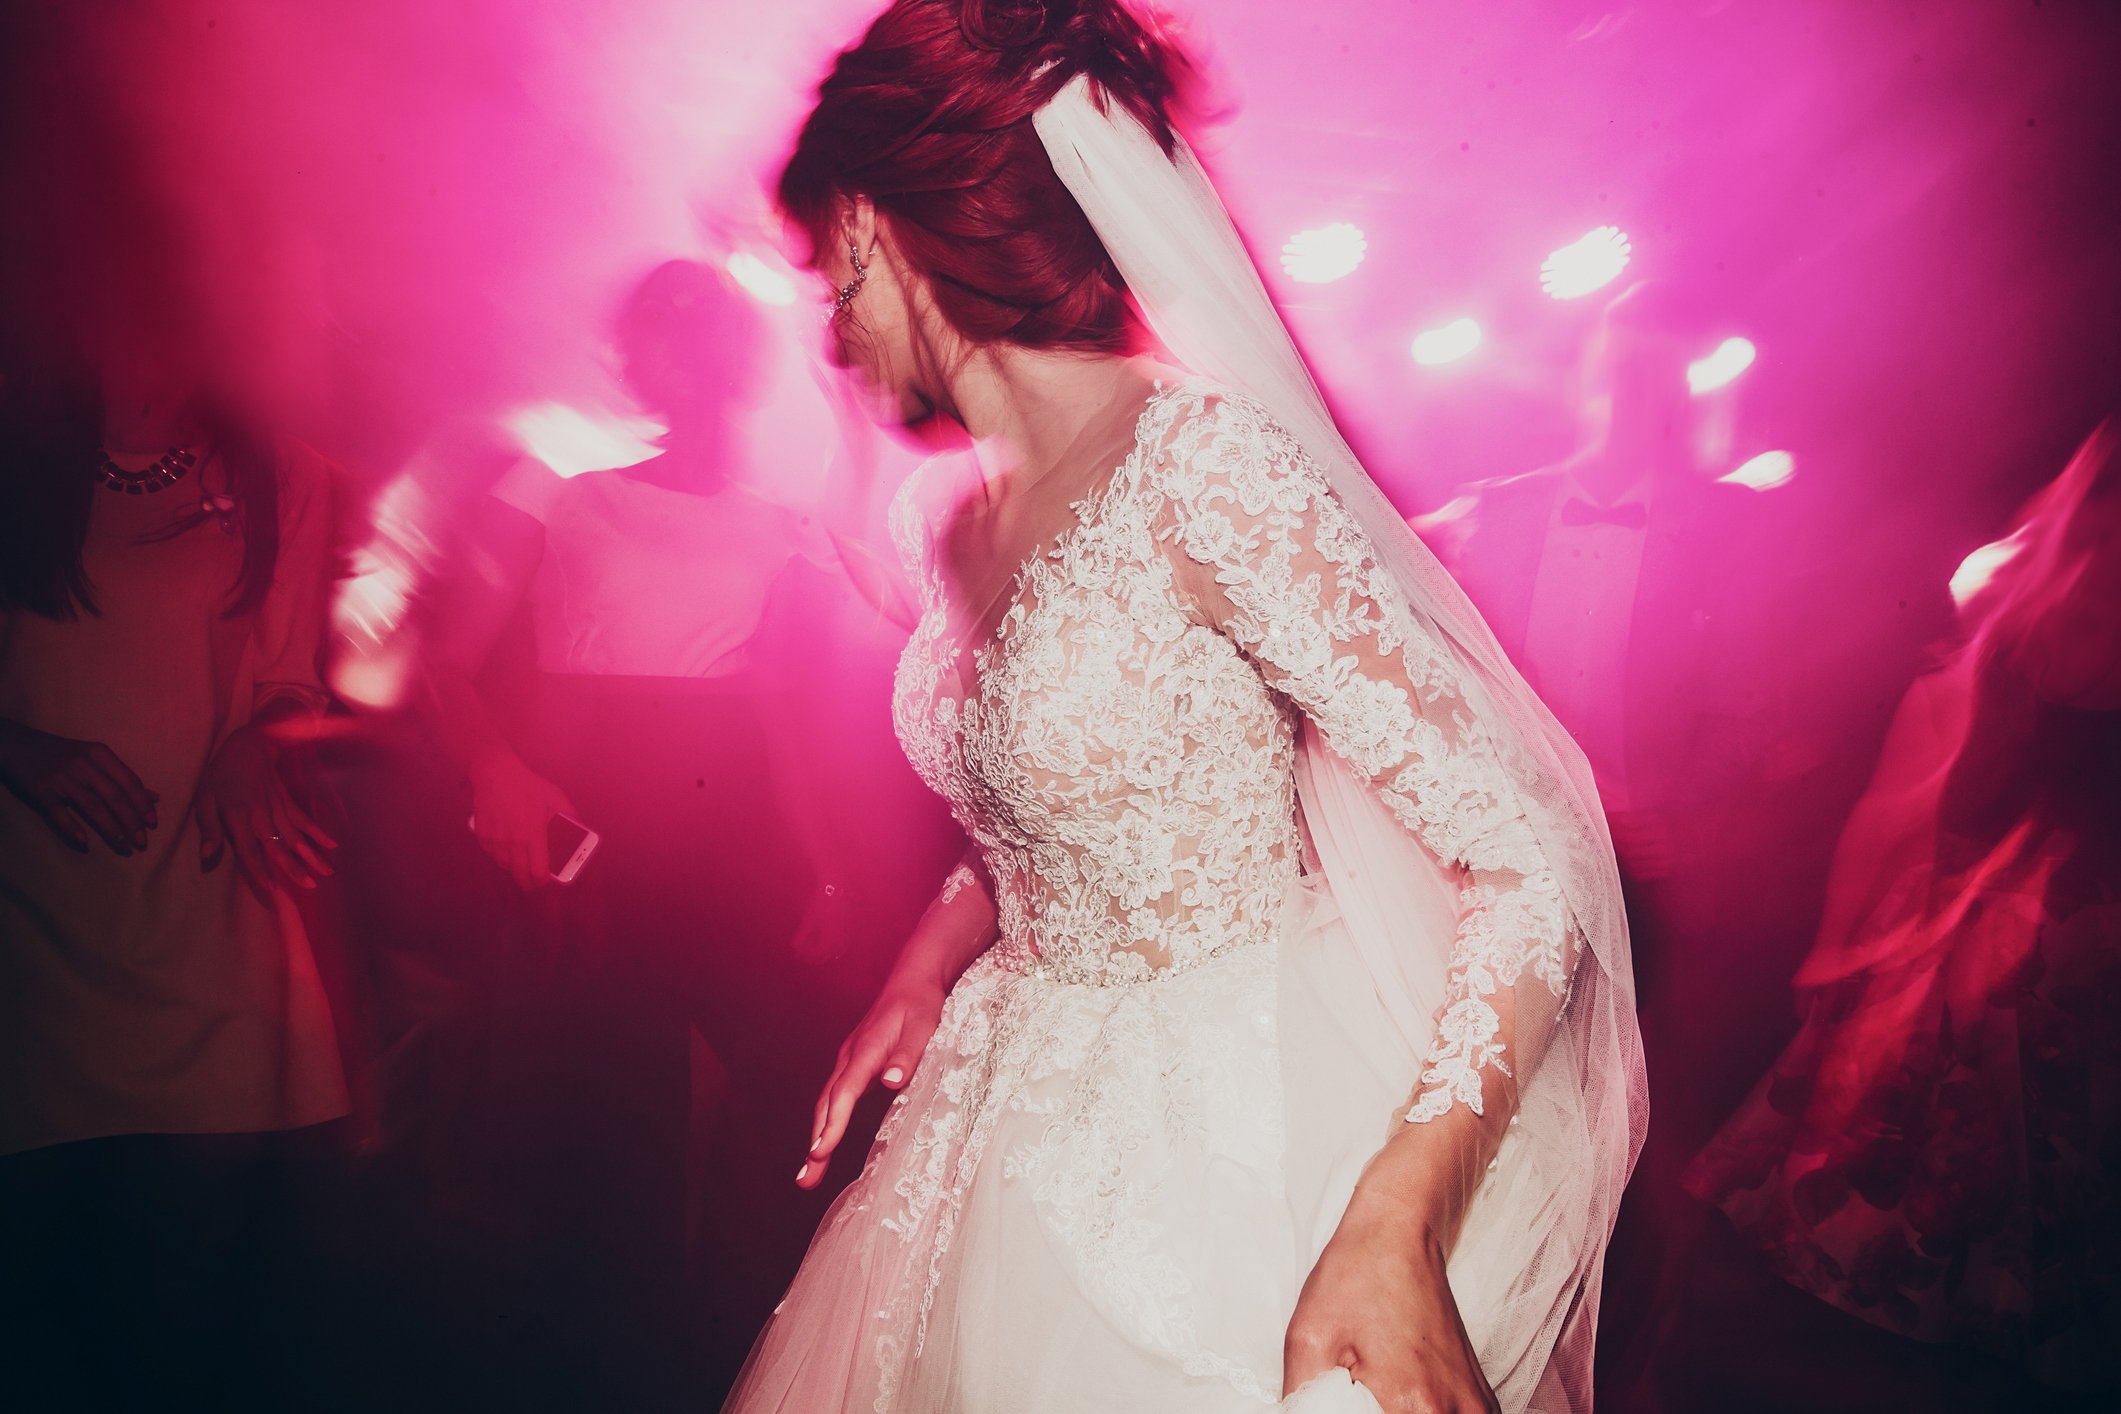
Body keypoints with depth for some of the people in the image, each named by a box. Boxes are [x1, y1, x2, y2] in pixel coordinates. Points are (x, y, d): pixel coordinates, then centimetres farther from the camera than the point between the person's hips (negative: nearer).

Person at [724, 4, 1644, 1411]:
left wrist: (1394, 1228, -31)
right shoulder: (945, 516, 2)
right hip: (1046, 1127, 7)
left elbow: (1532, 867, -23)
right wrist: (923, 970, 1)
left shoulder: (1203, 463, -23)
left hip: (1254, 1128, -7)